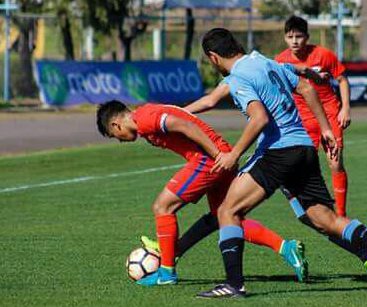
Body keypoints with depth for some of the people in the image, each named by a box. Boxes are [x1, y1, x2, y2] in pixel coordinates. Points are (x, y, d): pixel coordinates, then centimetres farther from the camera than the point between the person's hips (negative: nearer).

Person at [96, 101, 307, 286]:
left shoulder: (143, 119, -7)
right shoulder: (150, 114, 24)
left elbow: (186, 127, -18)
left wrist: (219, 156, -21)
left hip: (208, 158, -10)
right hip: (221, 158, 10)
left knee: (162, 206, -1)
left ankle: (167, 272, 6)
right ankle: (286, 248, 4)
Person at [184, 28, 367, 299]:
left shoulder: (238, 79, -8)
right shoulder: (268, 63, 18)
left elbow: (260, 118, -21)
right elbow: (306, 88, 25)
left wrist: (234, 154, -13)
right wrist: (325, 129, 31)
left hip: (277, 152, -8)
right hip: (306, 149, 8)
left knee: (229, 212, -2)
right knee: (325, 219, 10)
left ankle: (234, 283, -11)